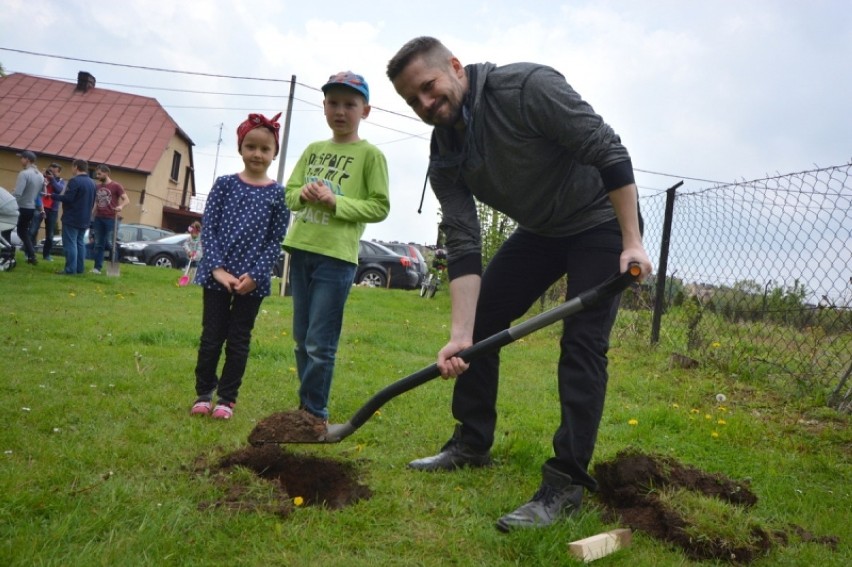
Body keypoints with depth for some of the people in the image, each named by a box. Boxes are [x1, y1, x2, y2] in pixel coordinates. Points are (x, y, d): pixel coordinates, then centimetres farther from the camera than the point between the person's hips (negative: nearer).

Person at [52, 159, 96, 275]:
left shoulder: (75, 181, -16)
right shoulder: (92, 182, 13)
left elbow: (67, 198, -21)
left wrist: (53, 195, -7)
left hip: (72, 218, -8)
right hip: (85, 219, 8)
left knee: (70, 243, -6)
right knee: (80, 243, 12)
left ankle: (70, 269, -9)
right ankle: (79, 268, 12)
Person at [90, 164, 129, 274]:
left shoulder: (116, 186, -3)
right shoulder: (97, 187, 15)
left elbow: (126, 199, -9)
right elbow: (96, 203, 23)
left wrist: (121, 206, -29)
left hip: (111, 219, -6)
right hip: (98, 218, 6)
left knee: (110, 244, -5)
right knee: (98, 244, 5)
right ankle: (97, 267, 8)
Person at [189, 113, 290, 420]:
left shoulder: (278, 194, 0)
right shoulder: (225, 184, 2)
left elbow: (276, 240, -2)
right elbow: (208, 227, -1)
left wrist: (254, 275, -13)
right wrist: (217, 268, -13)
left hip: (253, 280, 0)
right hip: (217, 274, 0)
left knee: (239, 341, 8)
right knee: (211, 337, 7)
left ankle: (227, 398, 21)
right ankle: (203, 393, 23)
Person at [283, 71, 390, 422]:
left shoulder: (370, 154, -2)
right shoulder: (312, 150, 13)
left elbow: (380, 207, -6)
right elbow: (289, 194, 15)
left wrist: (335, 201, -16)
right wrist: (304, 194, -7)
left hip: (336, 257, -6)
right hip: (301, 250, 6)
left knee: (320, 344, -5)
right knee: (302, 339, 12)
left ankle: (314, 413, 6)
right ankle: (305, 408, 24)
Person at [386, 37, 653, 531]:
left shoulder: (528, 87, -27)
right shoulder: (445, 157, -9)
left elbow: (610, 152, -26)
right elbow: (463, 245, -14)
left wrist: (632, 241, -28)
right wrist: (460, 333, -24)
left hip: (602, 220, -6)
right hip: (541, 231, 7)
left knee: (583, 344, -15)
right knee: (480, 322, 3)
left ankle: (567, 482, -8)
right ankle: (472, 444, 18)